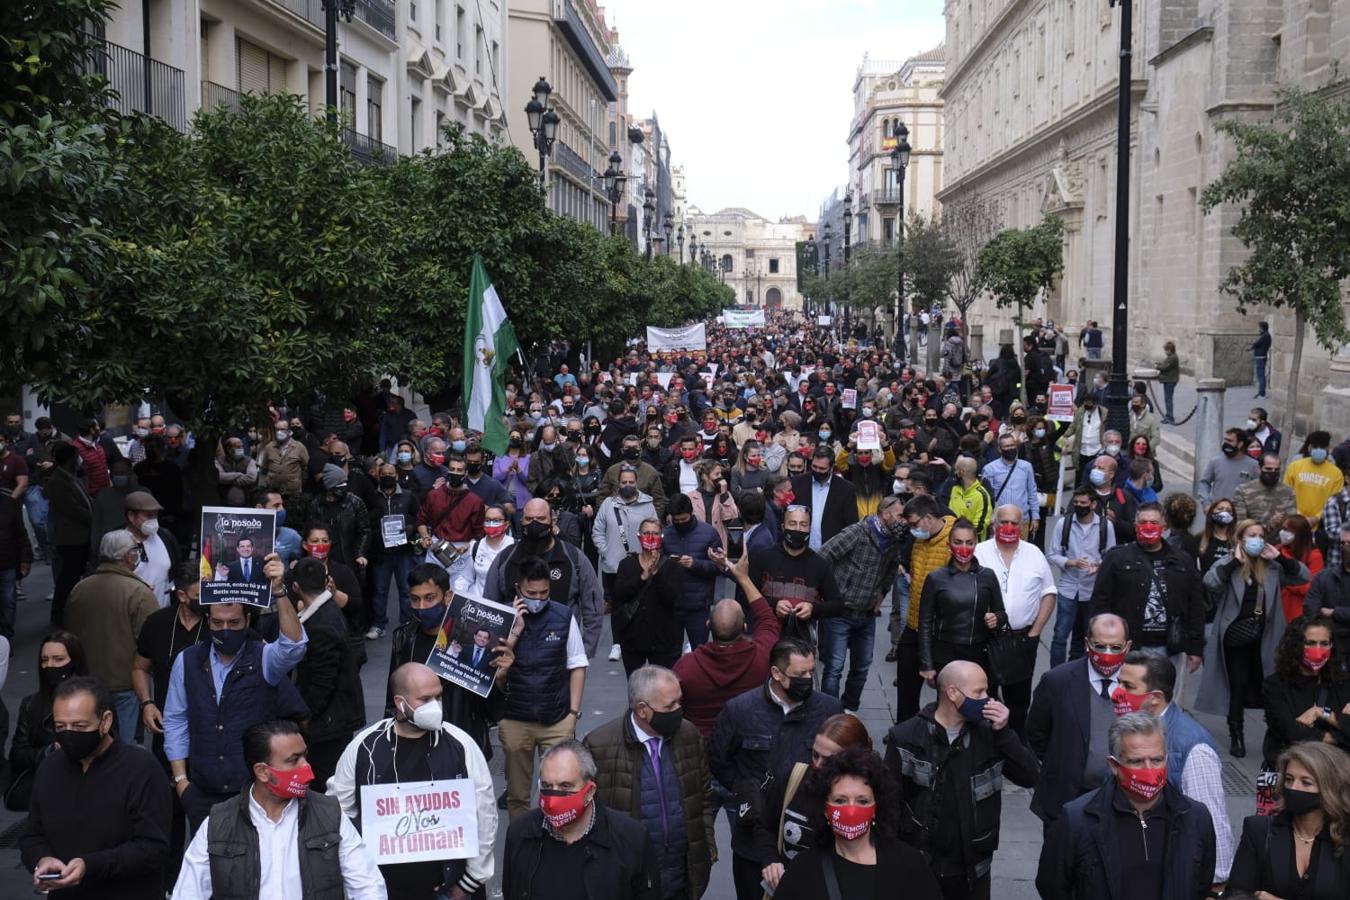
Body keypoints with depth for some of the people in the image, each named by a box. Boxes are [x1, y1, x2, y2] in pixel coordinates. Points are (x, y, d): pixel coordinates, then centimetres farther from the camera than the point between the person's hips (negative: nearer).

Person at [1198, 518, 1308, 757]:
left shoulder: (1271, 567, 6)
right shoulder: (1227, 566, -5)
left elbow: (1303, 576, 3)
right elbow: (1210, 582, -23)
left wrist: (1279, 557, -7)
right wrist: (1236, 561, -20)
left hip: (1264, 639, 3)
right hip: (1236, 637, -3)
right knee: (1238, 688, 2)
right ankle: (1237, 737, 13)